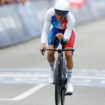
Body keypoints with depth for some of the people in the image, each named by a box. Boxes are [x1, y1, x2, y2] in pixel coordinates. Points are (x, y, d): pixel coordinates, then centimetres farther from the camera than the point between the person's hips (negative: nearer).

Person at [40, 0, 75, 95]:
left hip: (67, 32, -2)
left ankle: (69, 81, -3)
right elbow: (45, 31, -29)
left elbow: (66, 39, -41)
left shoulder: (71, 19, -38)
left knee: (68, 55, -21)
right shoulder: (50, 13, -34)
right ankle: (52, 69, 15)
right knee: (50, 53, -20)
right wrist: (43, 43, -46)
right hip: (55, 30, 2)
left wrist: (62, 37, -65)